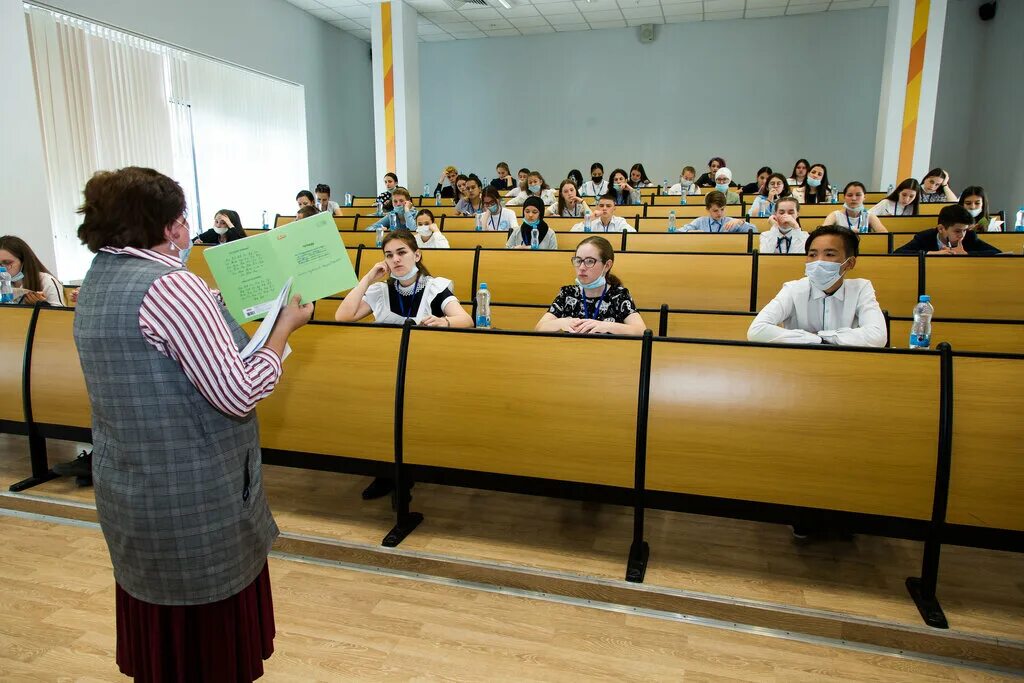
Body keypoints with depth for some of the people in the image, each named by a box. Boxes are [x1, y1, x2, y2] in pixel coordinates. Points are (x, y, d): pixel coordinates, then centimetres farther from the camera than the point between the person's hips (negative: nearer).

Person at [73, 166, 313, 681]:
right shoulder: (170, 285, -23)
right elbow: (239, 394, -25)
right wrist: (285, 327, -14)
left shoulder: (97, 281, 6)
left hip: (128, 485, 9)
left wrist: (213, 305, 11)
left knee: (157, 610, 25)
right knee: (207, 616, 10)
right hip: (191, 497, -9)